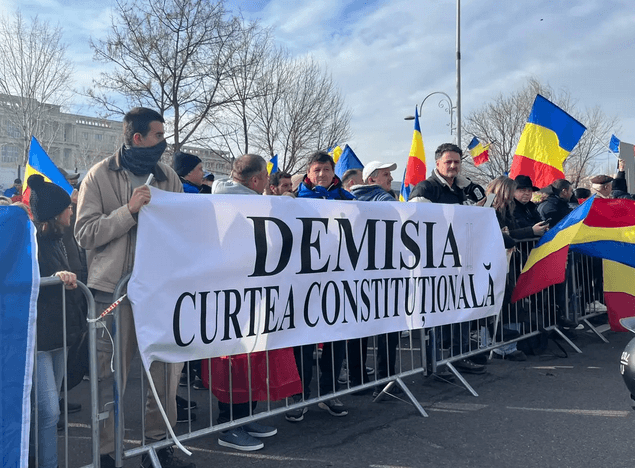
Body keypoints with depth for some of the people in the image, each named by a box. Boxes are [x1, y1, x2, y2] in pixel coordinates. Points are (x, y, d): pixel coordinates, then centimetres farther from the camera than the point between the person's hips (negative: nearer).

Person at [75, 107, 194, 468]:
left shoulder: (169, 177, 11)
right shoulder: (100, 175, 0)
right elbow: (85, 233, -6)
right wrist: (129, 211, -15)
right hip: (113, 288, -3)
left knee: (165, 369, 5)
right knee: (112, 374, 3)